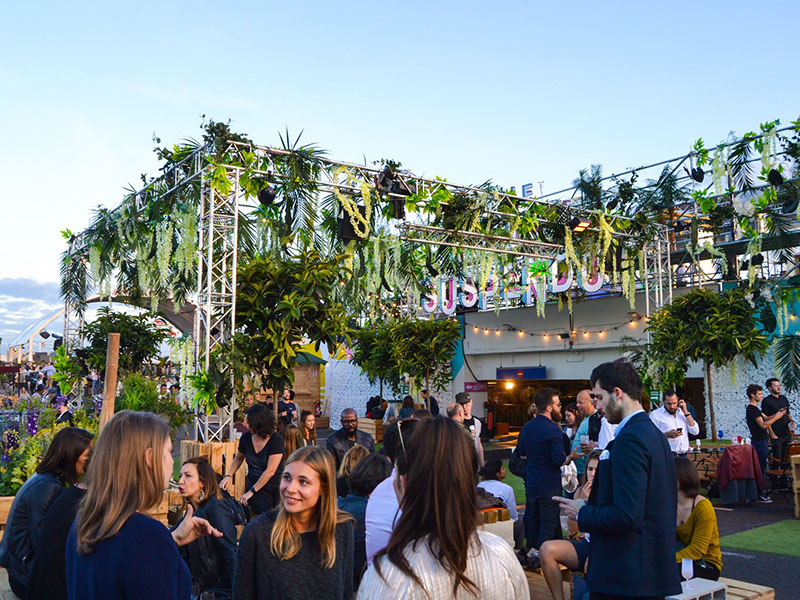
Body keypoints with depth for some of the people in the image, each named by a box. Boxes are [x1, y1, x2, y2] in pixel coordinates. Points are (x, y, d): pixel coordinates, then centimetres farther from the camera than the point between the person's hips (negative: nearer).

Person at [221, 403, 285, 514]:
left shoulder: (276, 440, -14)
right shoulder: (246, 437, 0)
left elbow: (270, 471, -15)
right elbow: (238, 459, 20)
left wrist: (251, 491, -13)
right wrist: (228, 476, 3)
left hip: (276, 488, -3)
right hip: (254, 486, 3)